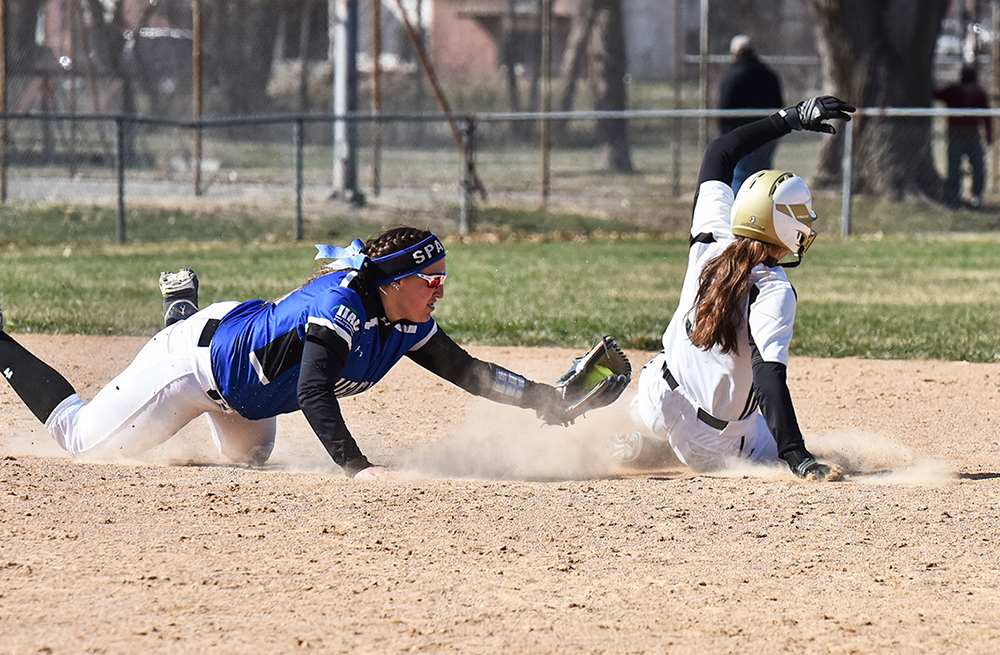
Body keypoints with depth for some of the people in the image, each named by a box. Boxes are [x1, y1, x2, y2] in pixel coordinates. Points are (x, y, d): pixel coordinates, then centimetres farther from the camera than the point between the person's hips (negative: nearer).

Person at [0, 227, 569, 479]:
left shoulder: (408, 324, -13)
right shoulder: (340, 305, -38)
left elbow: (463, 370, -2)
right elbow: (313, 392, -47)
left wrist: (539, 396, -11)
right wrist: (355, 465, -56)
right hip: (195, 361, -8)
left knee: (249, 456, 37)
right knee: (80, 438, 3)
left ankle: (183, 307, 43)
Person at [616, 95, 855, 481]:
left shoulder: (711, 243, -8)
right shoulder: (773, 290, -26)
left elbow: (718, 155, 7)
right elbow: (768, 375, -36)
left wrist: (791, 119, 9)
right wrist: (798, 459, -41)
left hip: (657, 402, 6)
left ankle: (650, 445, 11)